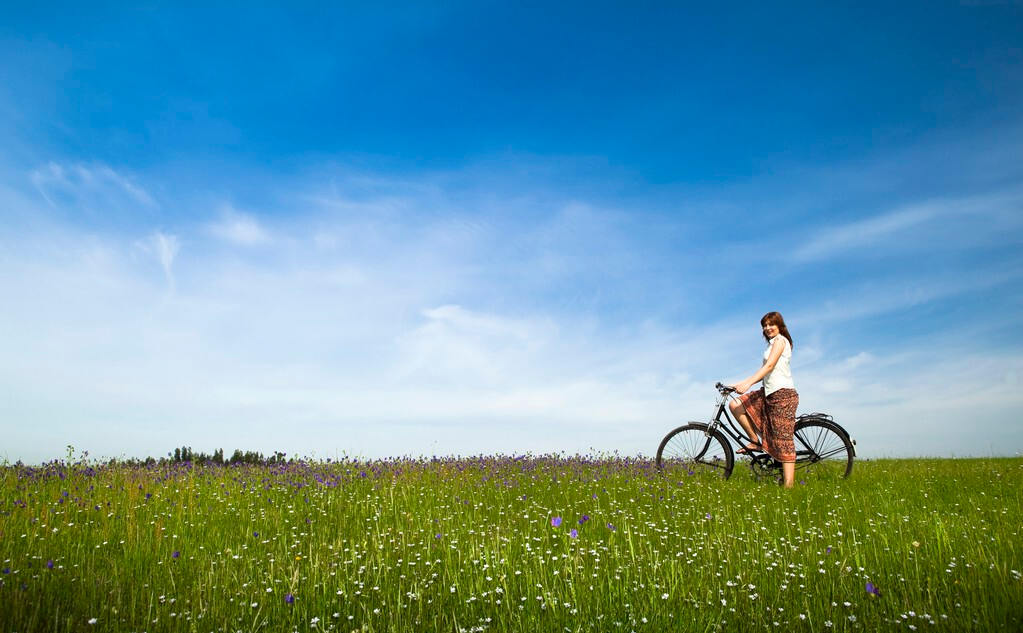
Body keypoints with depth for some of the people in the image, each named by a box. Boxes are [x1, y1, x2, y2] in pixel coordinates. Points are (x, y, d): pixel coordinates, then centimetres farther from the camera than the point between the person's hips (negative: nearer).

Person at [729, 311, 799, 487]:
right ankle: (756, 442, 4)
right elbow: (764, 373, 17)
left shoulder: (780, 340, -5)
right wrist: (739, 385, 9)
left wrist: (747, 384, -28)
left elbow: (769, 366, -18)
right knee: (735, 405, -2)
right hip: (769, 393, 9)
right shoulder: (773, 343, 22)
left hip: (782, 393, -9)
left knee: (782, 442, -11)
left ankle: (788, 485, -10)